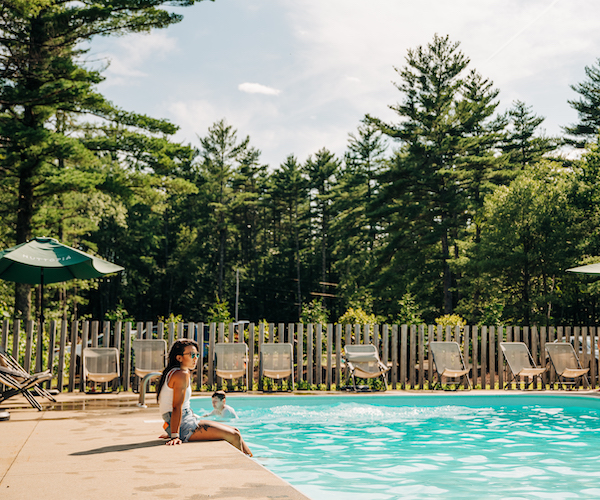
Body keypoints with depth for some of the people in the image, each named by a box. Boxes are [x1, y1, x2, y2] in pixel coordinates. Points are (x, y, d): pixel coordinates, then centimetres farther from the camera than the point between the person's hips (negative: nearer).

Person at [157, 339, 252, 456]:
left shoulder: (173, 373, 17)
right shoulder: (182, 374, -15)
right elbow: (177, 407, -24)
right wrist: (175, 436, -29)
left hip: (188, 422, 11)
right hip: (184, 427, -11)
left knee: (235, 432, 13)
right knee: (234, 436, -10)